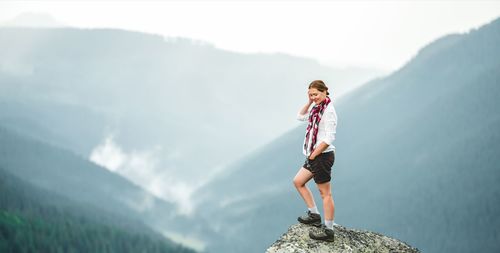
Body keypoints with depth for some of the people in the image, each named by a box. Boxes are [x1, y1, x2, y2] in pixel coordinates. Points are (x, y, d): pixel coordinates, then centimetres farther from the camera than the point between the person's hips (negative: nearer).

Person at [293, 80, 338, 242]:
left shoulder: (328, 110, -18)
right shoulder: (318, 109, 11)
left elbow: (328, 139, -23)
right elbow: (301, 117, 24)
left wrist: (313, 155, -16)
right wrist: (309, 102, 9)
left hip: (323, 156, -10)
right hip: (314, 156, 10)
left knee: (325, 193, -4)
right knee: (298, 181, 19)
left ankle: (328, 230, 2)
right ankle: (314, 215, 27)